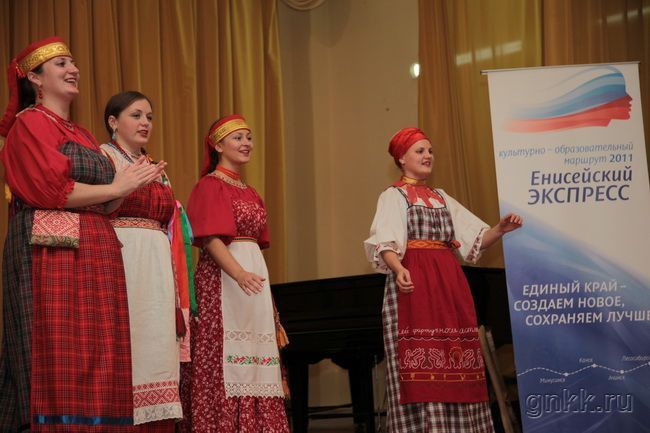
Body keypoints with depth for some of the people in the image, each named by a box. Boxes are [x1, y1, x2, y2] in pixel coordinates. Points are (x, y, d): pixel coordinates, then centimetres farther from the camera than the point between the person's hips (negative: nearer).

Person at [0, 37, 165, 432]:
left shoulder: (81, 133, 24)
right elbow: (50, 189, -12)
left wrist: (132, 182, 3)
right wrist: (116, 188, -5)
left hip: (95, 252, 8)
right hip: (53, 252, -8)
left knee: (97, 358, 1)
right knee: (59, 358, -11)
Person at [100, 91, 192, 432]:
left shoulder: (157, 171, 23)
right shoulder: (101, 158, 3)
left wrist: (178, 294, 17)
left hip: (158, 272, 7)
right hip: (120, 262, -7)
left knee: (156, 349, 2)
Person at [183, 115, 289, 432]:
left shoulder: (249, 192, 19)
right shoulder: (209, 186, -5)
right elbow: (211, 239, -17)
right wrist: (240, 274, -32)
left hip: (255, 275, 8)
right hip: (222, 276, -8)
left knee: (255, 357, 5)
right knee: (227, 357, -9)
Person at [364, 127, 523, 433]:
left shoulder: (441, 198, 22)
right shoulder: (393, 196, 5)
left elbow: (475, 239, 16)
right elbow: (385, 242, -12)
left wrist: (500, 229, -4)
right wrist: (398, 268, -32)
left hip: (450, 283, 6)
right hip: (414, 281, -6)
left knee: (455, 355, 1)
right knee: (420, 353, -13)